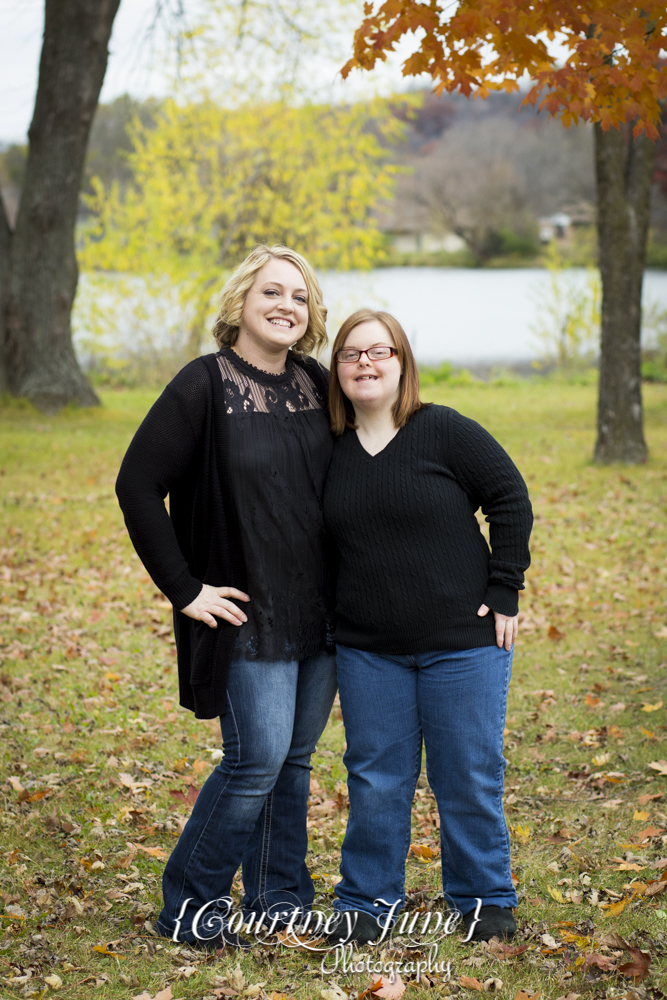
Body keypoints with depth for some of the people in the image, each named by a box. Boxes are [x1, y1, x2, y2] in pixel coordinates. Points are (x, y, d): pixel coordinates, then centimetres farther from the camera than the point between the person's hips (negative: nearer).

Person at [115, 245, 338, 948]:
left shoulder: (314, 383, 7)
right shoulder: (205, 385, -11)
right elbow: (137, 485, -12)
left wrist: (345, 584, 14)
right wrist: (183, 588, -12)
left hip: (319, 611, 6)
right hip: (248, 611, -6)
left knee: (294, 757, 12)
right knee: (257, 759, -7)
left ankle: (278, 898, 26)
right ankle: (188, 903, 10)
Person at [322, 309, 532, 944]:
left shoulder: (445, 432, -8)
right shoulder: (332, 452, 4)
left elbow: (510, 499, -5)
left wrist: (503, 590, -7)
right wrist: (332, 614, 10)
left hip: (463, 641, -3)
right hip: (367, 651, 3)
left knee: (469, 776, 6)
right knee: (375, 778, 9)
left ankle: (484, 898, 24)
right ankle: (369, 900, 24)